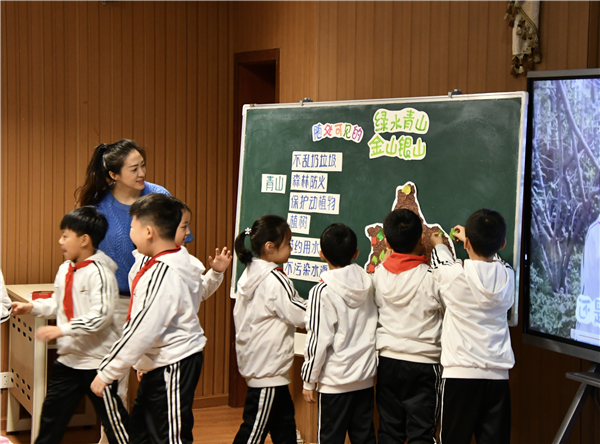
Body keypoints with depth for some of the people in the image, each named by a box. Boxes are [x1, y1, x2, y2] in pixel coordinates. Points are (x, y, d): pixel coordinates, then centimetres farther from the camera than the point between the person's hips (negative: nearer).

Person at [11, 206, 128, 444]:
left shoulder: (99, 272, -18)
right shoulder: (65, 269, 8)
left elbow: (101, 316, -26)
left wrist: (62, 329, -29)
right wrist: (31, 307, 7)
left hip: (98, 359, -8)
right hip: (68, 358, 8)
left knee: (112, 417, 2)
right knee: (52, 412, 14)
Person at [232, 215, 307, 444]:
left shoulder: (250, 274, 9)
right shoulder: (274, 279, -20)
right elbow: (300, 315, -18)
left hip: (254, 362, 10)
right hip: (268, 366, -10)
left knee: (284, 421, 18)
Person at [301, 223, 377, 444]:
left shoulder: (322, 292, -15)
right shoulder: (368, 283, 0)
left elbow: (318, 341, -14)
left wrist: (309, 381, -4)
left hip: (335, 381, -5)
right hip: (366, 377, 5)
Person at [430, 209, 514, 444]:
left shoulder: (456, 275, -12)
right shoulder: (507, 275, 0)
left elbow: (441, 264, 12)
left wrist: (438, 245, 34)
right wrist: (474, 239, 40)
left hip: (460, 374, -3)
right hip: (498, 374, 3)